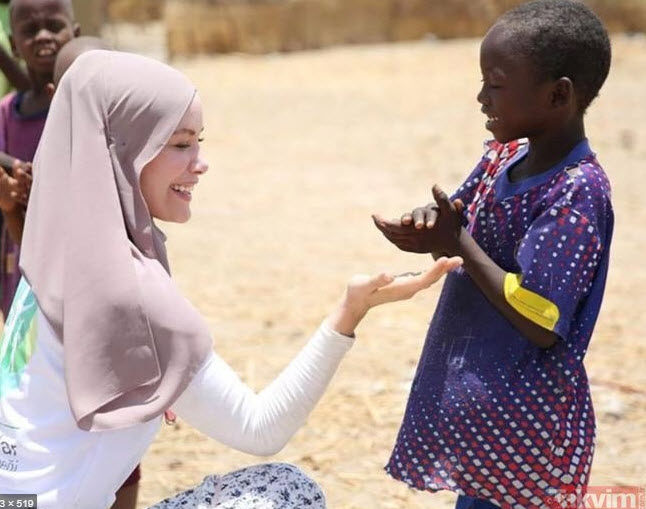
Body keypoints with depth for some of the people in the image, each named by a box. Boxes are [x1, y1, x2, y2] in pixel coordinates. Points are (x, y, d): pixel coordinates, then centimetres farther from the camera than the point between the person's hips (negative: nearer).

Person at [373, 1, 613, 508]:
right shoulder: (502, 157, 3)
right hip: (477, 398, 8)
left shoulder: (577, 195, -22)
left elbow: (537, 323, -25)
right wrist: (432, 224, -10)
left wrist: (456, 243, -21)